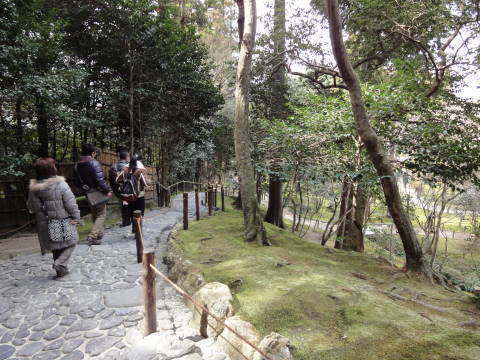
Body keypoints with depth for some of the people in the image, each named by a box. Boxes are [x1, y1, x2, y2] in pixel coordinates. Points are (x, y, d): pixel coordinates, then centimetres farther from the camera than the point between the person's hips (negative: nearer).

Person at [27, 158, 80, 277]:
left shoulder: (33, 188, -4)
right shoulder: (60, 184, -18)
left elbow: (31, 207, 3)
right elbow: (71, 203, -16)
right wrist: (76, 217, -7)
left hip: (45, 224, 5)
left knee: (55, 247, 19)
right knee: (70, 243, 15)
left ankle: (61, 271, 27)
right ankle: (60, 263, -3)